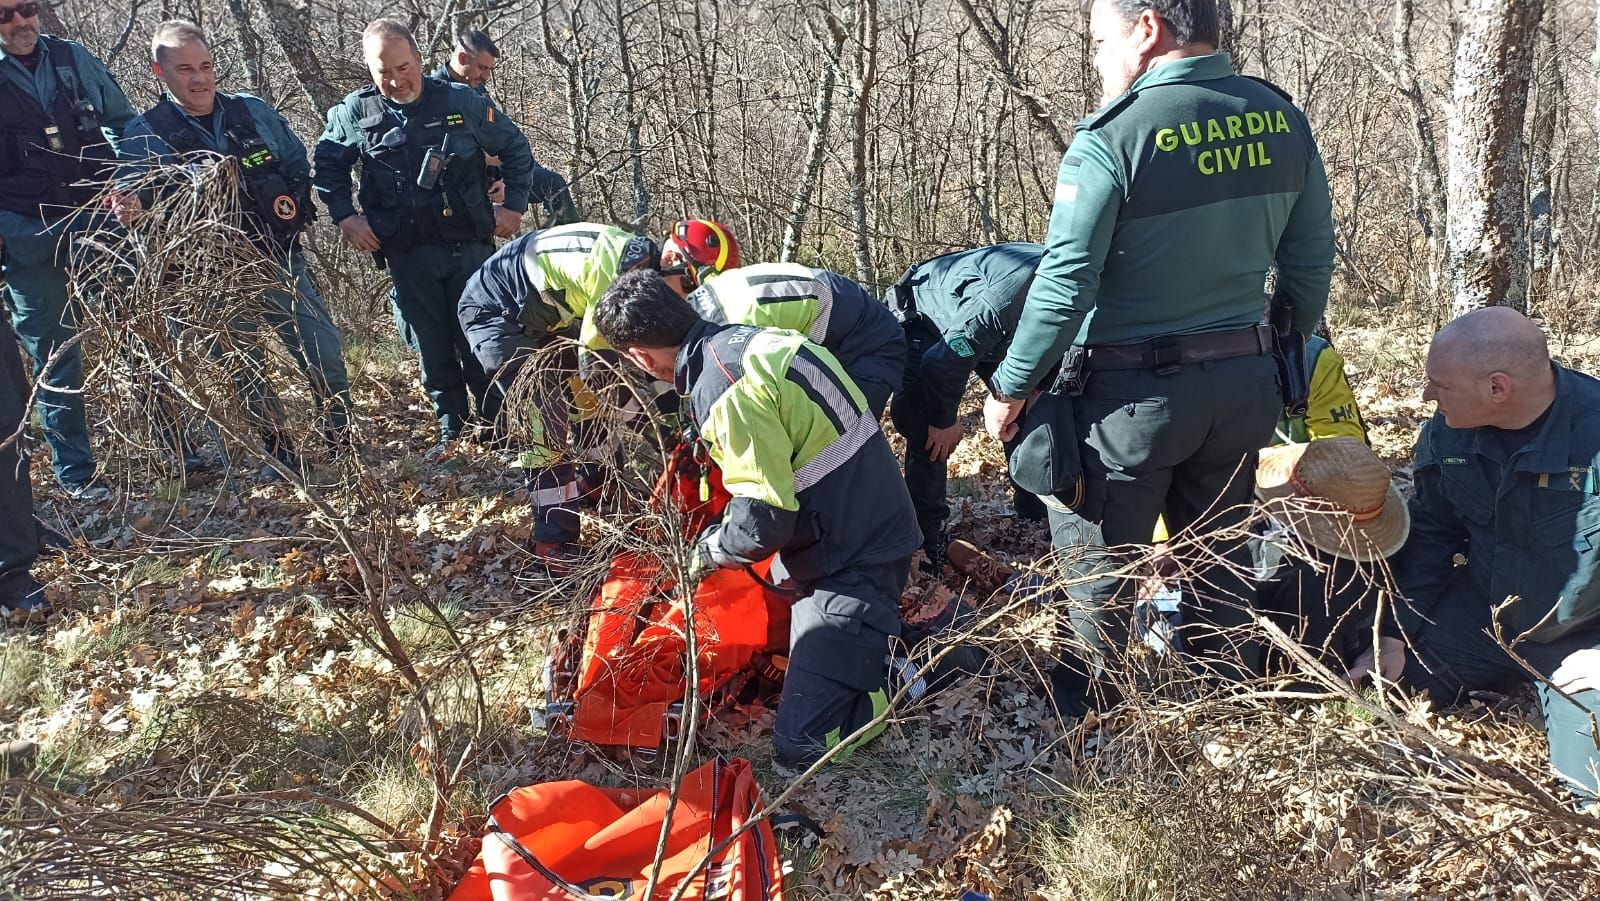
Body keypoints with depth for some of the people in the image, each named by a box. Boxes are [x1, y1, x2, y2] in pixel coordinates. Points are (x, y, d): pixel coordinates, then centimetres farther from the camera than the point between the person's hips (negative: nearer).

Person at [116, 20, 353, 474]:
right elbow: (139, 199, -11)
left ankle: (344, 443, 22)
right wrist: (132, 211, -34)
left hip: (282, 262, 2)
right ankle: (281, 456, 21)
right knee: (249, 373, 3)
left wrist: (293, 208, -3)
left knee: (327, 357, 1)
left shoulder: (254, 111, 4)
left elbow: (300, 166, 13)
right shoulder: (146, 134, -5)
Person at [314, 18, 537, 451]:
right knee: (433, 350, 7)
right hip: (407, 256, 2)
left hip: (470, 247, -1)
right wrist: (345, 216, 7)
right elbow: (327, 165, 18)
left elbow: (516, 148, 10)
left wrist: (514, 205, 4)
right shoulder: (356, 112, 2)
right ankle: (451, 432, 19)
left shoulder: (461, 102, -2)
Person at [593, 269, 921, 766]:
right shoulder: (750, 338, 5)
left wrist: (709, 549, -5)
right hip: (871, 527, 10)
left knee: (801, 744, -8)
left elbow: (763, 521, -24)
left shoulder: (725, 389, -24)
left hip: (854, 557, -10)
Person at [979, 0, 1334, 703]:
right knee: (1220, 548, 21)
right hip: (1244, 383, 6)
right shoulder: (1282, 119, 1)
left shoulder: (1113, 135, -18)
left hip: (1133, 392, -6)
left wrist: (1010, 389, -10)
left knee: (1097, 558, 12)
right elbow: (1311, 262, 7)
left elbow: (1065, 284, -20)